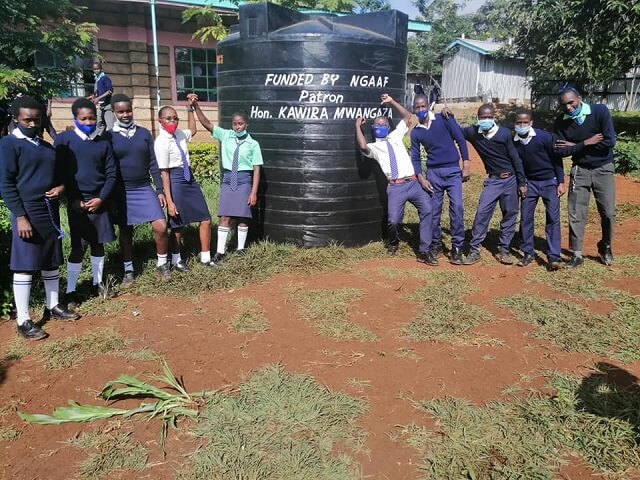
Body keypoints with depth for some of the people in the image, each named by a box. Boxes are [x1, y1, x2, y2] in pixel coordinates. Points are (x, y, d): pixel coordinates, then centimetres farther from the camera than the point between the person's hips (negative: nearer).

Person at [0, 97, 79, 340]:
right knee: (24, 266, -3)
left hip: (50, 210, 7)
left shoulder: (46, 146, 15)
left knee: (52, 262, 14)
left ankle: (53, 306, 27)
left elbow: (58, 173, 23)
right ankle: (23, 320, 3)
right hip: (27, 212, -7)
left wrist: (61, 187, -1)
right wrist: (20, 216, -19)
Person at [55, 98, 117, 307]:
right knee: (78, 247, -3)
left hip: (100, 201, 3)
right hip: (77, 202, -3)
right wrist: (73, 200, -10)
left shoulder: (103, 142, 6)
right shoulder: (63, 139, -2)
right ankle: (70, 291, 7)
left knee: (98, 243, 12)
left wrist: (101, 198, -6)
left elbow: (111, 174, 5)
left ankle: (98, 283, 26)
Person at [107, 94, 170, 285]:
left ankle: (162, 264, 12)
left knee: (160, 226, -9)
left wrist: (160, 190, 1)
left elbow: (153, 164, 5)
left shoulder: (144, 133, 4)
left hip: (144, 188, 1)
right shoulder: (108, 137, -1)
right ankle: (128, 270, 22)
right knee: (125, 232, 8)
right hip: (122, 192, -1)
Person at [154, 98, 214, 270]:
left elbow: (193, 130, 29)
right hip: (175, 181, -7)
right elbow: (164, 173, -18)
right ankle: (176, 260, 28)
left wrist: (190, 108, 19)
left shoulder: (179, 134, 4)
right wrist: (169, 201, -21)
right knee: (177, 224, 7)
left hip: (189, 178, 8)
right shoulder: (161, 142, -16)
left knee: (205, 218, 8)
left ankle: (205, 257, 22)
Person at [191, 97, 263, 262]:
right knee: (224, 217, 0)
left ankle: (240, 248, 19)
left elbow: (256, 169, -5)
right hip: (228, 178, 2)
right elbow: (207, 123, -3)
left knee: (242, 217, 5)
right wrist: (196, 106, -17)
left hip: (244, 179, -2)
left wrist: (254, 192, -8)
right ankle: (220, 251, 5)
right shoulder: (225, 135, 2)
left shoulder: (253, 144, -4)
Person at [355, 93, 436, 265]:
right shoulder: (374, 147, 13)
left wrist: (391, 101, 20)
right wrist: (358, 126, 2)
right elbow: (362, 146, -11)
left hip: (414, 183, 3)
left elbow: (407, 116, 23)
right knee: (394, 220, -12)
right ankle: (393, 243, 24)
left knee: (427, 209, -17)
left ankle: (424, 251, -12)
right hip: (395, 187, -2)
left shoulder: (396, 136, 24)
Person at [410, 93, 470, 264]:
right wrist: (421, 178, -5)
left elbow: (461, 140, -1)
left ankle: (457, 247, -4)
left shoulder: (444, 119, -1)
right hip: (433, 173, 3)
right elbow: (415, 157, 8)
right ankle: (435, 244, 19)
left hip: (453, 170, -2)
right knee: (433, 210, 4)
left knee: (457, 207, -12)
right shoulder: (415, 132, 7)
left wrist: (466, 165, -6)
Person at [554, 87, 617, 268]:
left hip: (603, 169, -1)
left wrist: (577, 146, -19)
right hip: (579, 170, 1)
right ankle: (576, 255, 8)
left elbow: (609, 141, -20)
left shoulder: (600, 111, -15)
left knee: (608, 213, 3)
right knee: (576, 213, -2)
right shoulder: (562, 121, -8)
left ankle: (605, 247, 28)